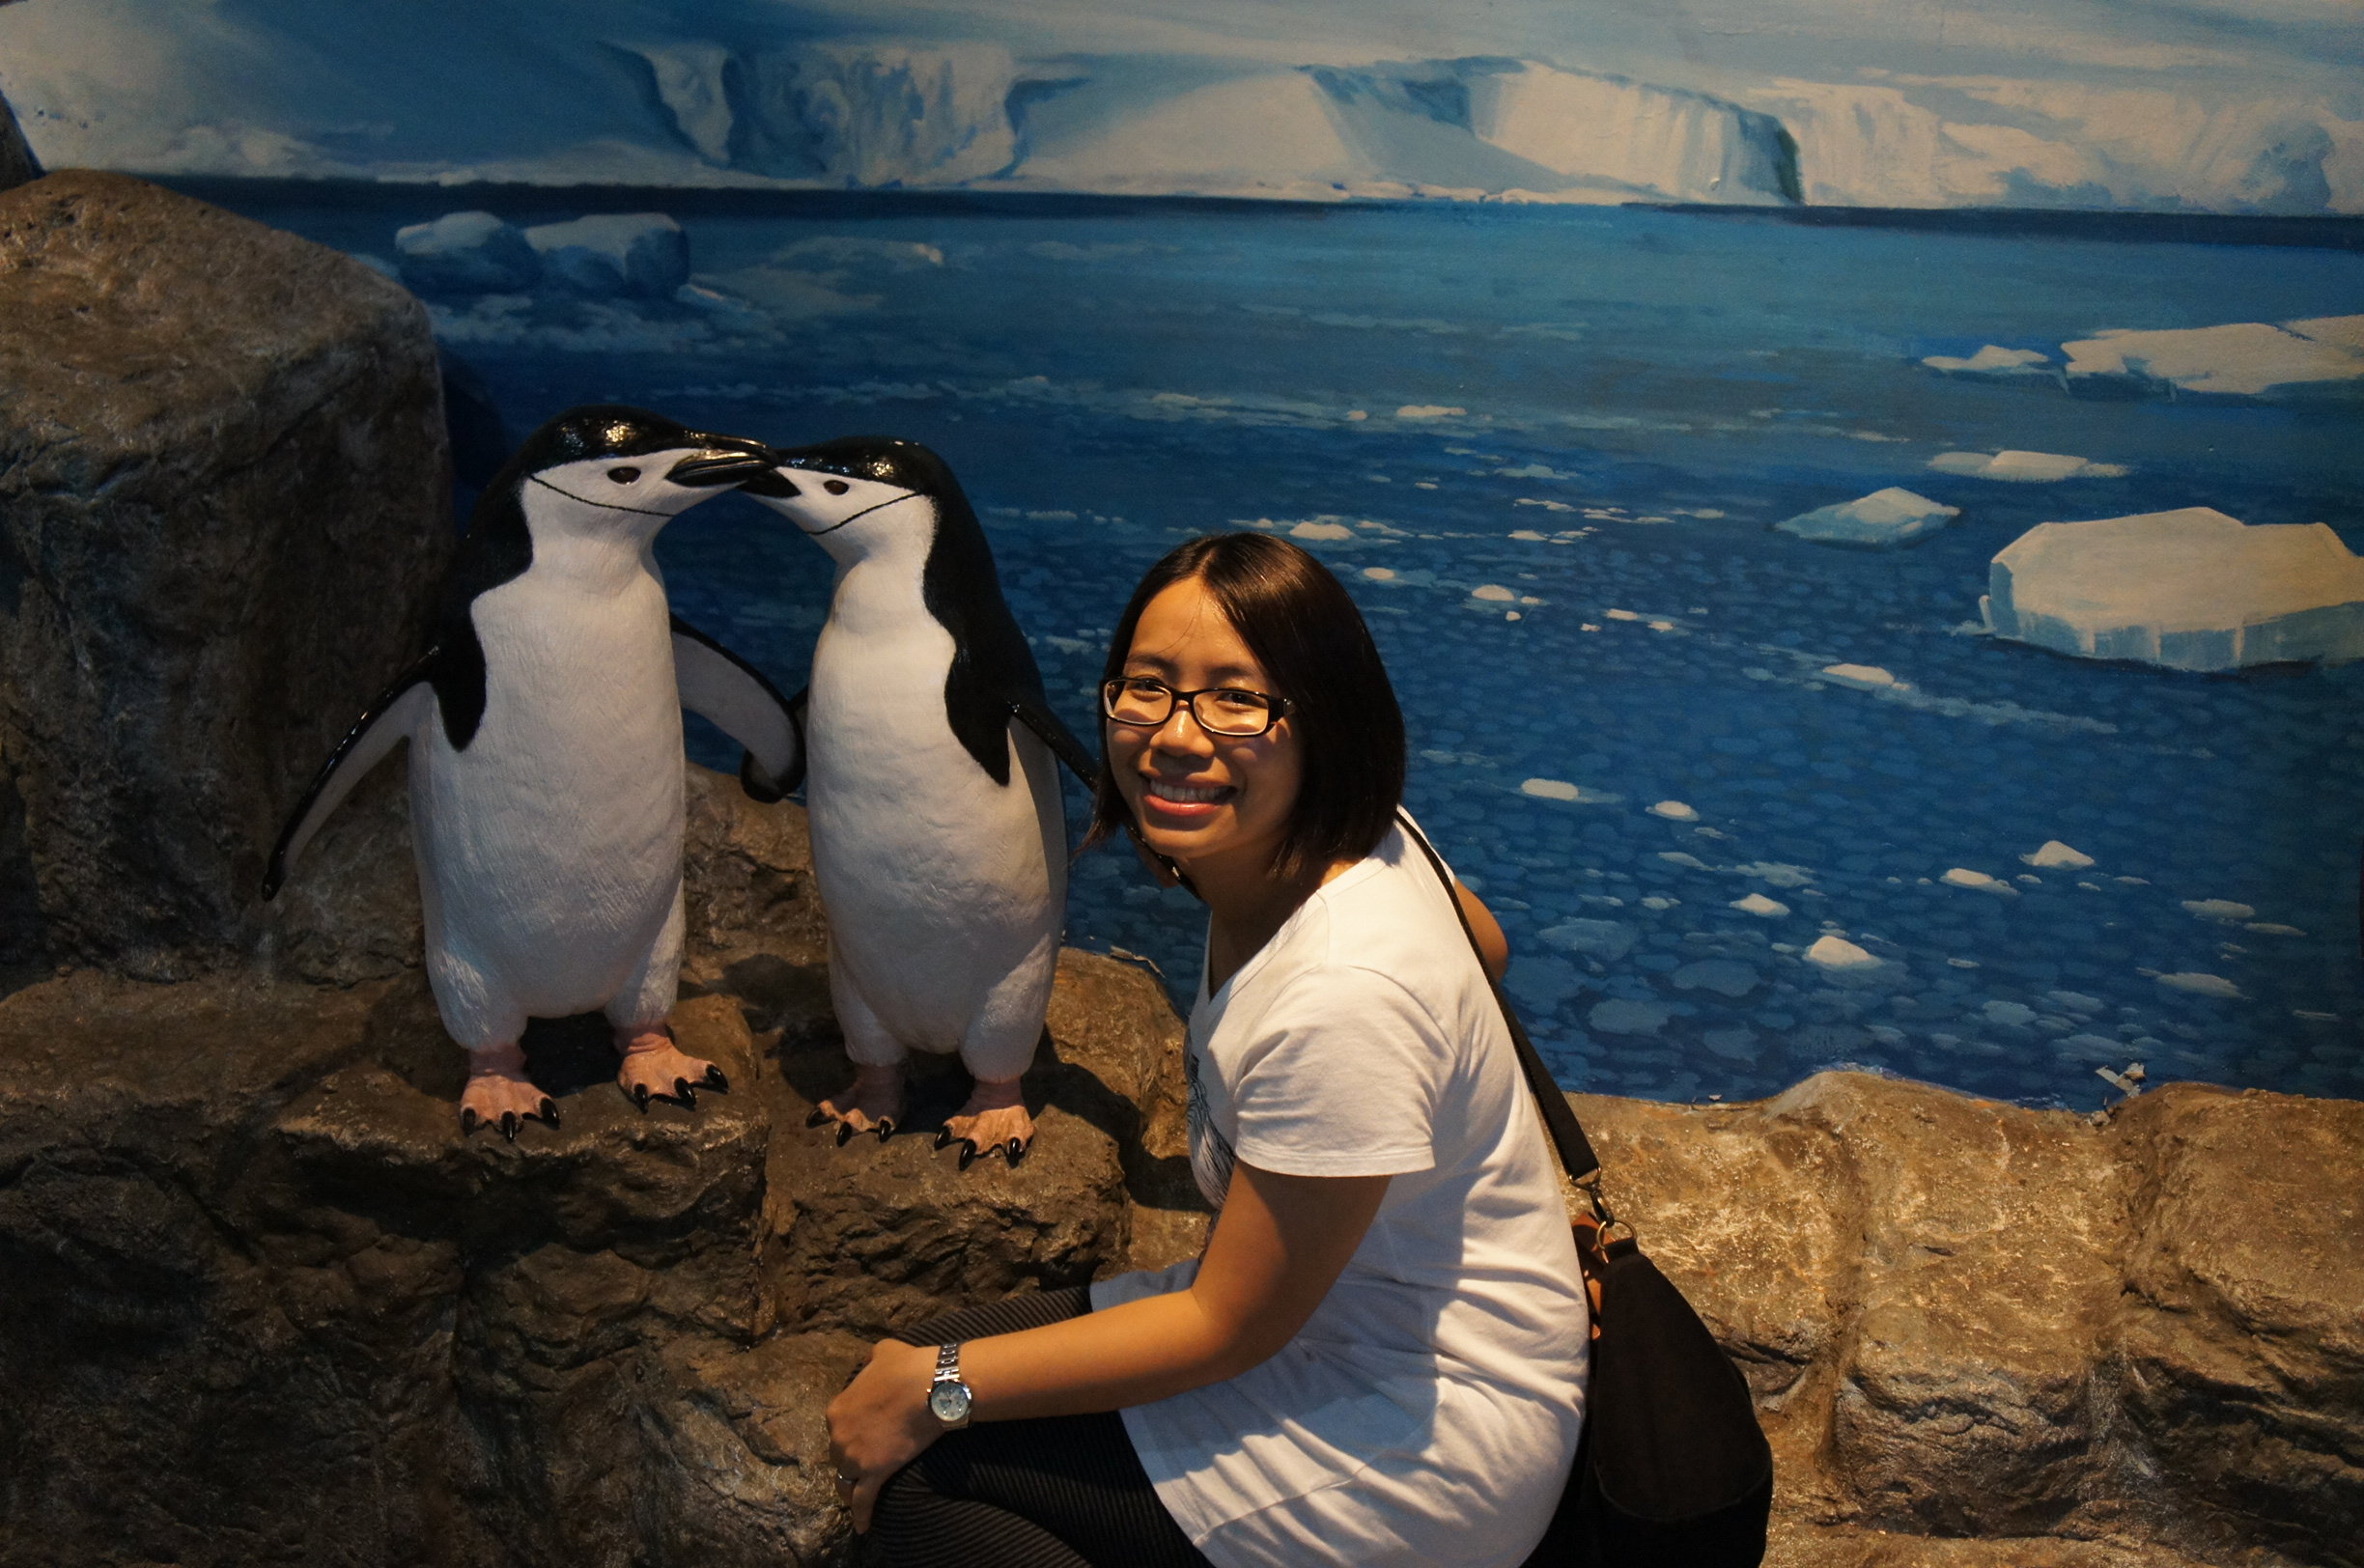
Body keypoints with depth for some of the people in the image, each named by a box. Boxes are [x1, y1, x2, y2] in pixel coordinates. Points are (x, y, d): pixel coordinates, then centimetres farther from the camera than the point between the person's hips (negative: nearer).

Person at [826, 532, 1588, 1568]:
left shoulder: (1345, 995, -33)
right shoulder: (1340, 839, -6)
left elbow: (1231, 1325, -22)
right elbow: (1484, 941, 17)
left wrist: (935, 1389, -14)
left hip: (1426, 1444, -9)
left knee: (917, 1476, -14)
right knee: (925, 1353, 6)